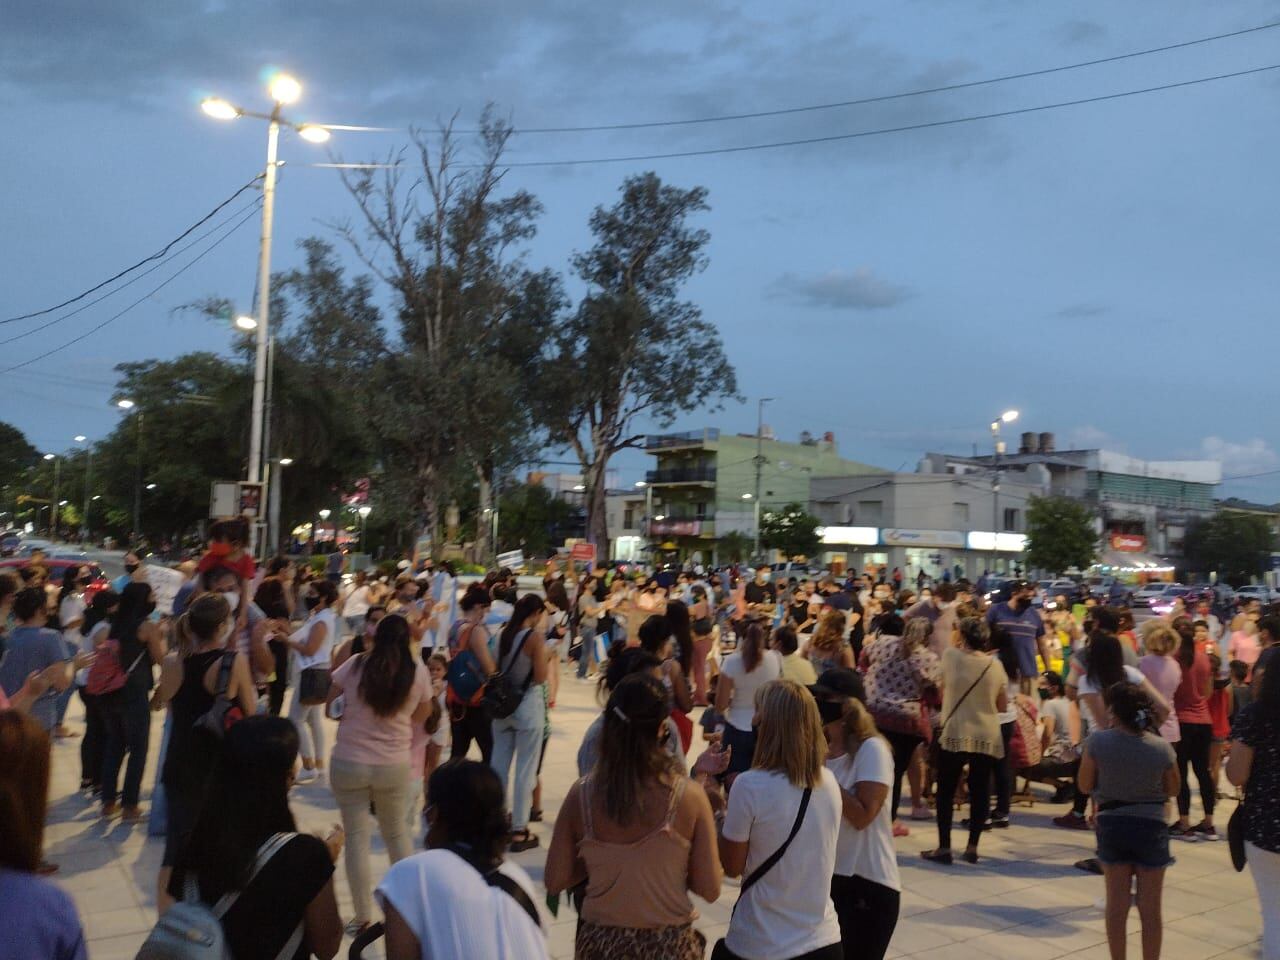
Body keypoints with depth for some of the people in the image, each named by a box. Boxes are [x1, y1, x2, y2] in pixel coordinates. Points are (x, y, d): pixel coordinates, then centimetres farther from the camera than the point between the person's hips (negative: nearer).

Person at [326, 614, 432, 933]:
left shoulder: (356, 664, -8)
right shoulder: (418, 671, -6)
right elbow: (421, 716, 7)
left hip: (349, 763, -1)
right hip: (394, 765, 1)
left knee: (357, 837, 9)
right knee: (396, 832, 21)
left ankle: (363, 918, 14)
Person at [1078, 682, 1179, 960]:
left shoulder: (1098, 741, -15)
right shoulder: (1161, 747, -12)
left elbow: (1085, 785, -5)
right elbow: (1172, 789, 3)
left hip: (1111, 825, 0)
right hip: (1150, 826, 0)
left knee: (1116, 904, 14)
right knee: (1150, 908, 11)